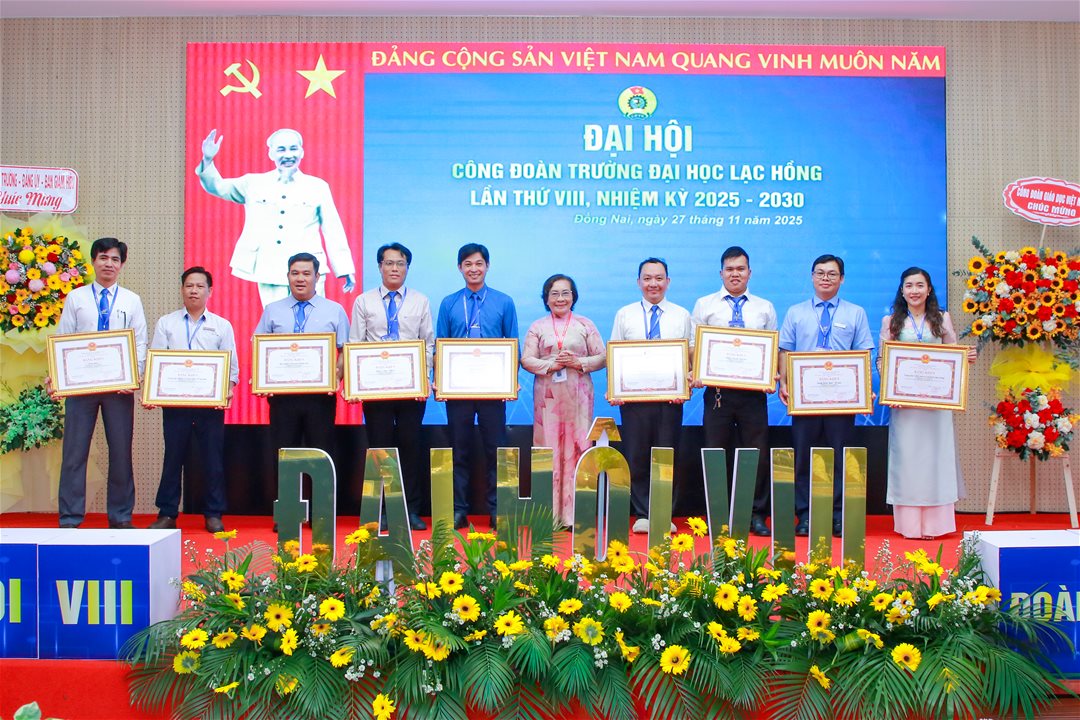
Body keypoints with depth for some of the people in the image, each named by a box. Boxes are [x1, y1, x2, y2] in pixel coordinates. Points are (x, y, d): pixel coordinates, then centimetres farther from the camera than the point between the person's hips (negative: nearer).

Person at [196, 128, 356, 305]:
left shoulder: (318, 187, 8)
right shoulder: (254, 183, 12)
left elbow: (332, 231, 7)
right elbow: (217, 187, 14)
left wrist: (345, 271, 4)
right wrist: (208, 160, -5)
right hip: (269, 275, 1)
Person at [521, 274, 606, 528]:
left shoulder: (585, 325, 9)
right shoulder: (537, 327, 10)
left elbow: (602, 357, 5)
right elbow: (526, 360, 3)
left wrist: (578, 362, -11)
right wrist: (551, 365, -12)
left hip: (578, 395, 0)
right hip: (547, 396, 0)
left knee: (576, 449, -2)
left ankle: (574, 512, 4)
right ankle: (548, 513, 4)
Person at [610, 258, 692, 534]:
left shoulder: (682, 316, 8)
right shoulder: (624, 315, 8)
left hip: (670, 397, 0)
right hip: (634, 396, 0)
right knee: (636, 458, 3)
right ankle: (642, 514, 13)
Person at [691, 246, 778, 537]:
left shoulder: (765, 308, 12)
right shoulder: (705, 305, 8)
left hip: (754, 391, 1)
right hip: (717, 390, -1)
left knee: (757, 453, 3)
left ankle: (757, 515, 13)